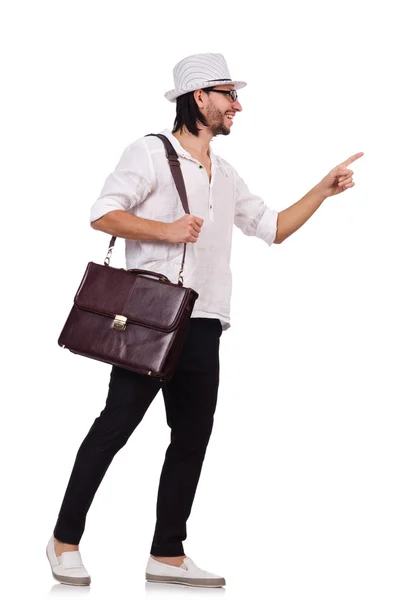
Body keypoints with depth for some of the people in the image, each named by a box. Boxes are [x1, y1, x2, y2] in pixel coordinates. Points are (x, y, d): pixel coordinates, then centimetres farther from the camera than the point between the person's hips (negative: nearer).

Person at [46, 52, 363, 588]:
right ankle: (65, 540, 5)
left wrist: (324, 190, 18)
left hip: (202, 327, 7)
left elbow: (273, 227, 25)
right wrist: (166, 231, -15)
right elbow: (103, 214, -9)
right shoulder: (152, 153, 0)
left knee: (193, 436, 6)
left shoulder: (226, 176, 22)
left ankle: (167, 555, 14)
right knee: (116, 425, -6)